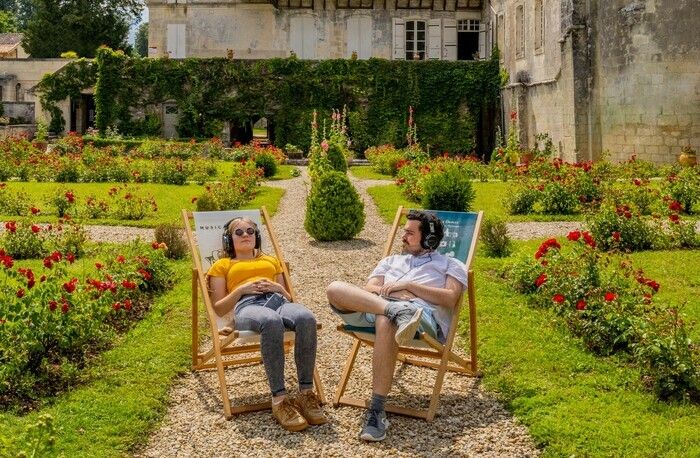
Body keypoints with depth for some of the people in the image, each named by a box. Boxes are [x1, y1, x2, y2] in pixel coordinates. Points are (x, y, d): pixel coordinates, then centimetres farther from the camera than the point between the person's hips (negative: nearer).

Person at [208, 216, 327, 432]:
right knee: (272, 322, -43)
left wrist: (278, 288, 7)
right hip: (247, 306, -3)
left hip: (278, 301, 3)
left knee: (306, 318, -37)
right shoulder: (222, 265, 28)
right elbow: (218, 309, 17)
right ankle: (279, 399, -43)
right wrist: (241, 289, 1)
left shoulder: (271, 260, 37)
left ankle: (306, 393, -34)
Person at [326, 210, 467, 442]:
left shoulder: (451, 265, 23)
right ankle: (398, 311, -43)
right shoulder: (390, 261, 37)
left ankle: (376, 412, -42)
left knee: (385, 322, -42)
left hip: (423, 311, -5)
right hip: (375, 306, 5)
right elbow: (368, 289, 20)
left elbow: (450, 299, 4)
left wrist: (408, 286, -2)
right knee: (335, 288, -23)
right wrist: (387, 292, -2)